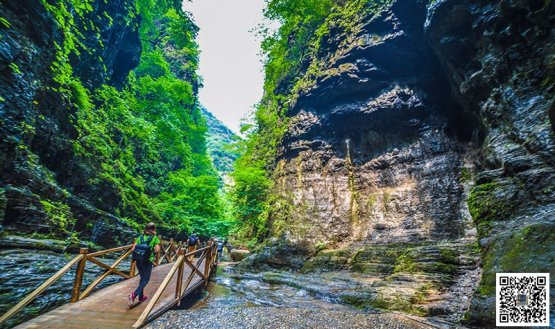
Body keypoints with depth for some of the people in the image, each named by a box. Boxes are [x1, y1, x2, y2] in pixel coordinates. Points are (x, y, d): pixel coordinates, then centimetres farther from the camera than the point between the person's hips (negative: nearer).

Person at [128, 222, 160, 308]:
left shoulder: (140, 237, 6)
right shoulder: (155, 238, -6)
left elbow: (132, 249, 0)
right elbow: (157, 250, -16)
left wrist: (137, 253, 17)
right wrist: (152, 252, 4)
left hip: (138, 260, 5)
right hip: (147, 261, -5)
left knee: (142, 278, 22)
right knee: (146, 279, 9)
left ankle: (141, 297, 30)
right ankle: (134, 295, -10)